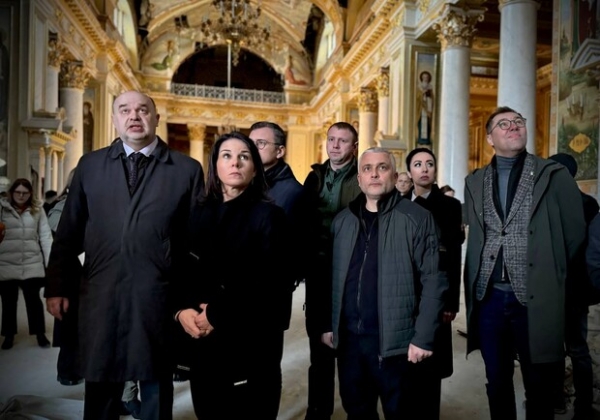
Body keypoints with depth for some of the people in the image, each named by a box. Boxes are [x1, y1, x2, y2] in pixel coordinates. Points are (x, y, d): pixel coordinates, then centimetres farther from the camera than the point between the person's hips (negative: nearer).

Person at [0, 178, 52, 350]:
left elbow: (45, 236, 2)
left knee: (33, 299, 5)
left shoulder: (37, 210, 3)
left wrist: (50, 262, -2)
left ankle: (40, 334, 19)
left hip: (32, 264, 0)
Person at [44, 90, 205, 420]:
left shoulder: (187, 169, 0)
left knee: (157, 389, 15)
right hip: (100, 297, 2)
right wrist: (57, 286, 5)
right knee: (99, 391, 17)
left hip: (158, 299, -2)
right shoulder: (89, 165, 7)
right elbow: (68, 232, 8)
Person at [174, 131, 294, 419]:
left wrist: (217, 313, -14)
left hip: (253, 339, -4)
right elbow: (182, 271, 6)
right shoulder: (198, 214, 9)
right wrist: (183, 310, -12)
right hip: (204, 340, 4)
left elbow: (272, 281, -14)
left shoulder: (269, 215, -5)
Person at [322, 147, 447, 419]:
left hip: (395, 341, -4)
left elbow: (433, 281, -9)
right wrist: (328, 324, 10)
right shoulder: (342, 221, 8)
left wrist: (423, 337, -13)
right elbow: (333, 278, 12)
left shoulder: (417, 218, -6)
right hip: (348, 338, 4)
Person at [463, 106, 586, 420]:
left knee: (539, 388, 10)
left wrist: (550, 274, 7)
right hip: (489, 298, 3)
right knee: (496, 384, 15)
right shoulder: (474, 181, 9)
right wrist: (473, 290, 11)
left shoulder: (554, 175, -1)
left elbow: (575, 232, 3)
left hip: (536, 298, -2)